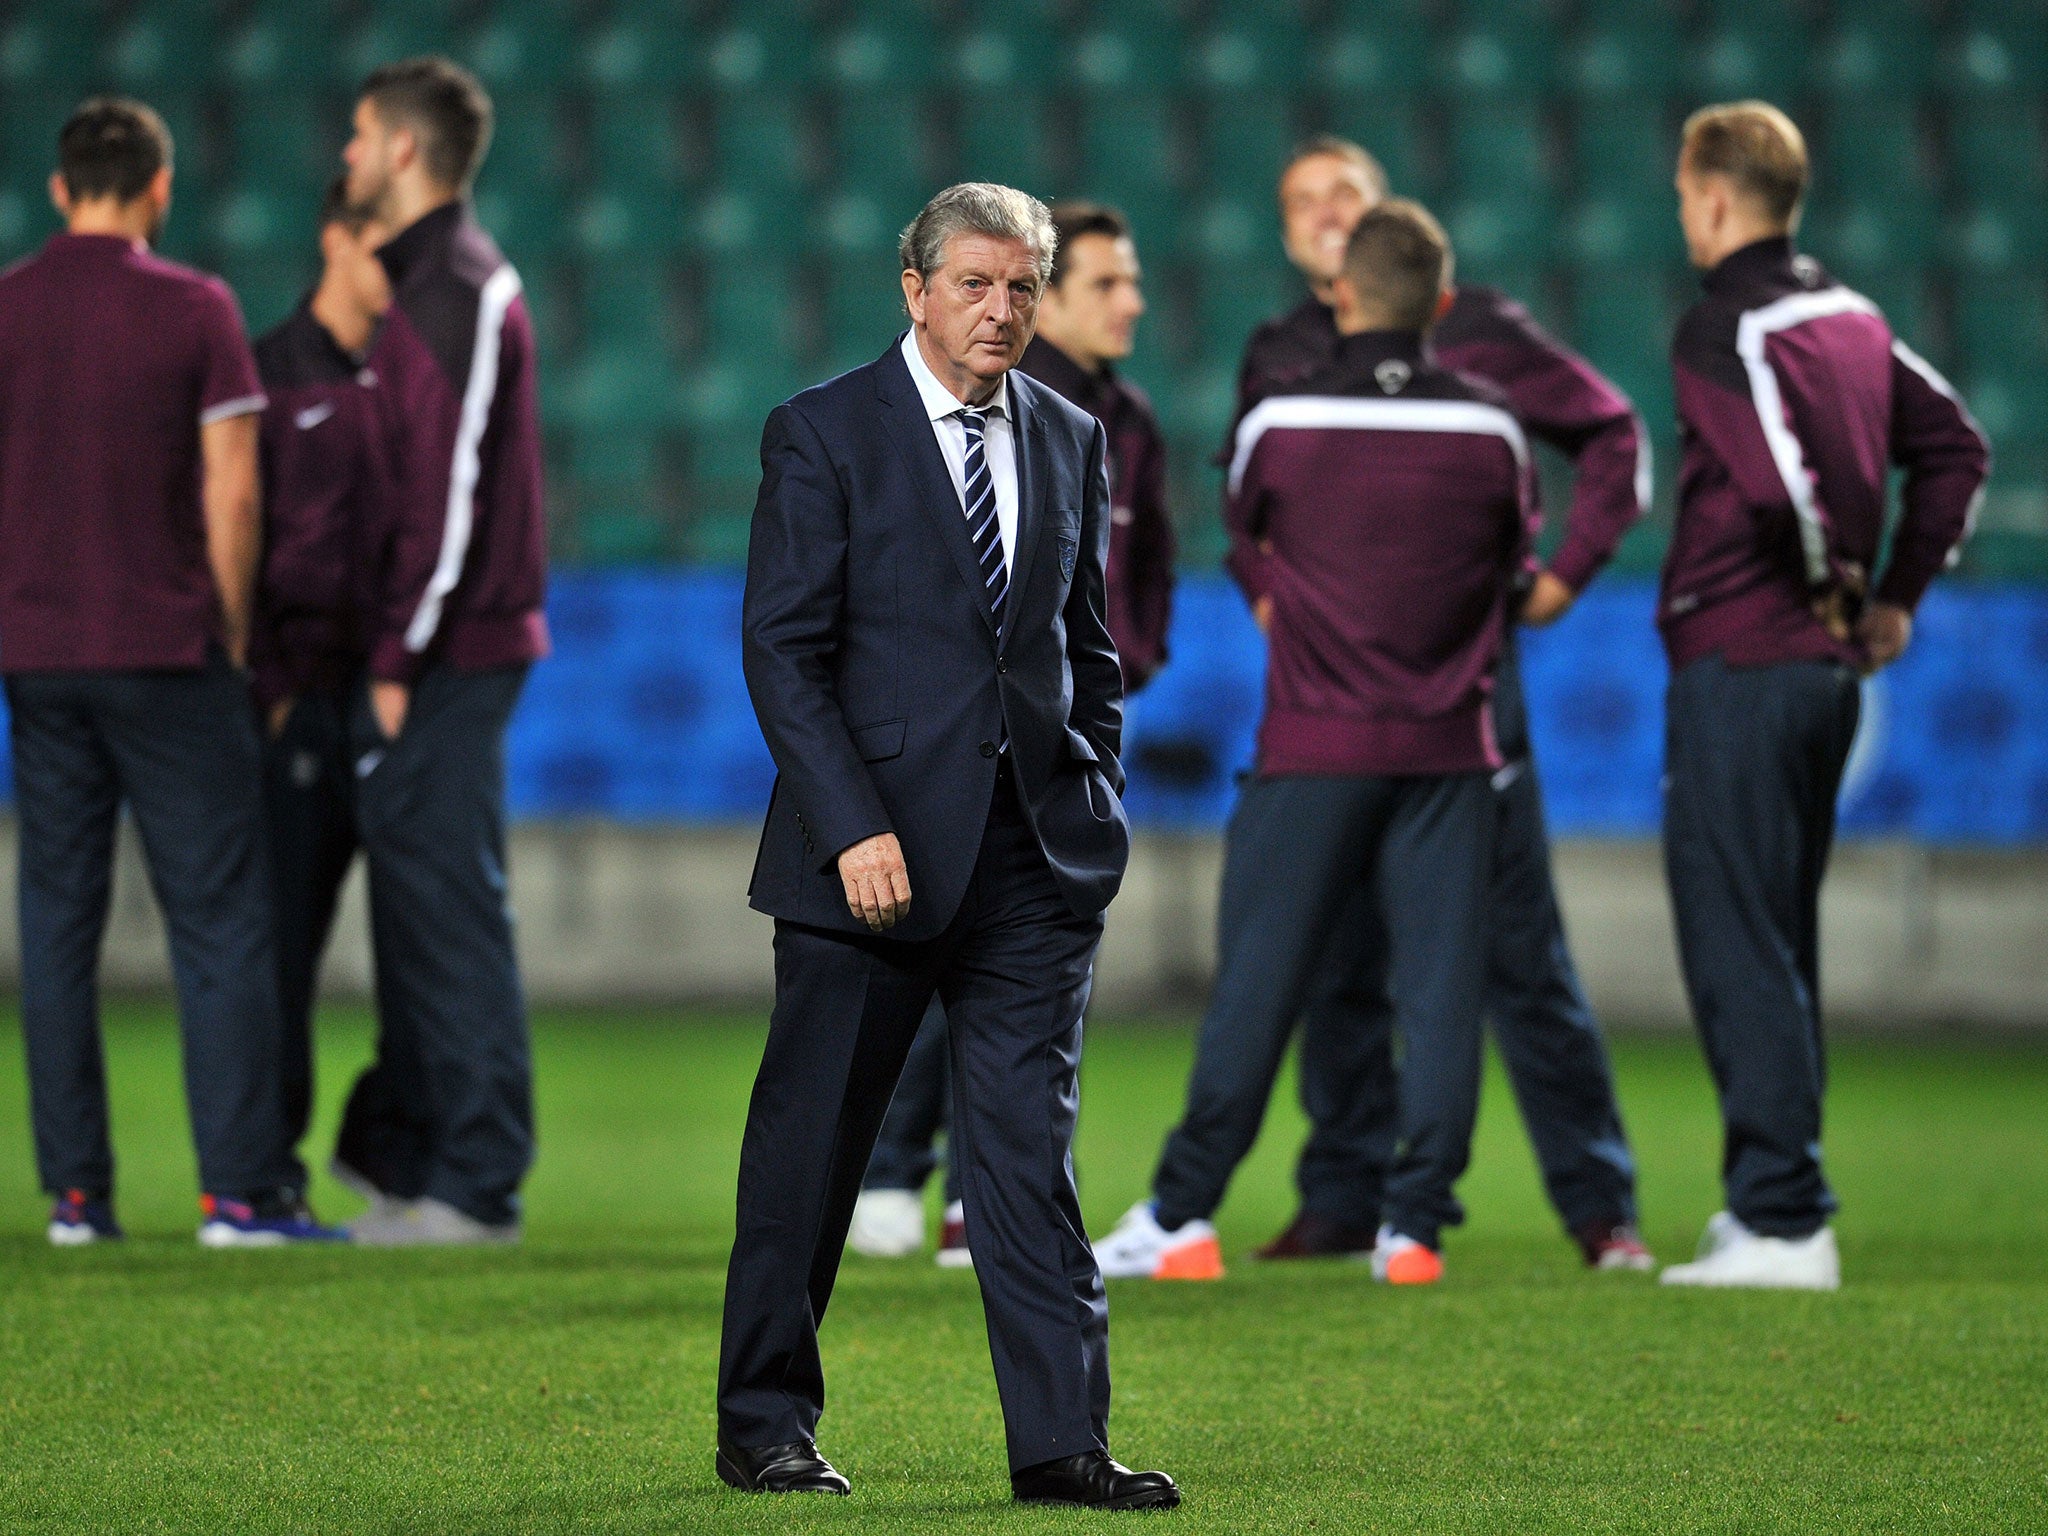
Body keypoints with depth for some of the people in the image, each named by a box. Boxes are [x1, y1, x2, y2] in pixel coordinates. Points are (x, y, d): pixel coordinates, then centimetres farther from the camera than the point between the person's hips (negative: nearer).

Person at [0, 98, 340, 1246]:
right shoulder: (194, 309, -5)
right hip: (166, 651, -3)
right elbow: (231, 490, -6)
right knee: (220, 917, 0)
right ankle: (243, 1188, -5)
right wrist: (234, 633, 4)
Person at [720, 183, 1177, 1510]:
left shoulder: (1069, 441, 12)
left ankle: (1061, 1440, -2)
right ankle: (765, 1428, 16)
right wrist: (854, 828, -16)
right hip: (876, 844, -4)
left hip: (1035, 855, 4)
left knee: (1030, 1148, -1)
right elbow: (783, 650, -8)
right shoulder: (825, 432, -3)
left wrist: (1101, 808, 8)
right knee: (810, 1148, 5)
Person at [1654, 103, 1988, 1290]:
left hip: (1739, 668, -9)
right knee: (1780, 947, 16)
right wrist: (1899, 591, 17)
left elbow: (1781, 476, -27)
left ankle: (1784, 1222, -8)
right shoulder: (1854, 320, 12)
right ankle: (1771, 1200, 21)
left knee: (1739, 952, -6)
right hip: (1828, 670, 9)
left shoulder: (1723, 329, -14)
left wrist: (1830, 585, -11)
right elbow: (1957, 447, 18)